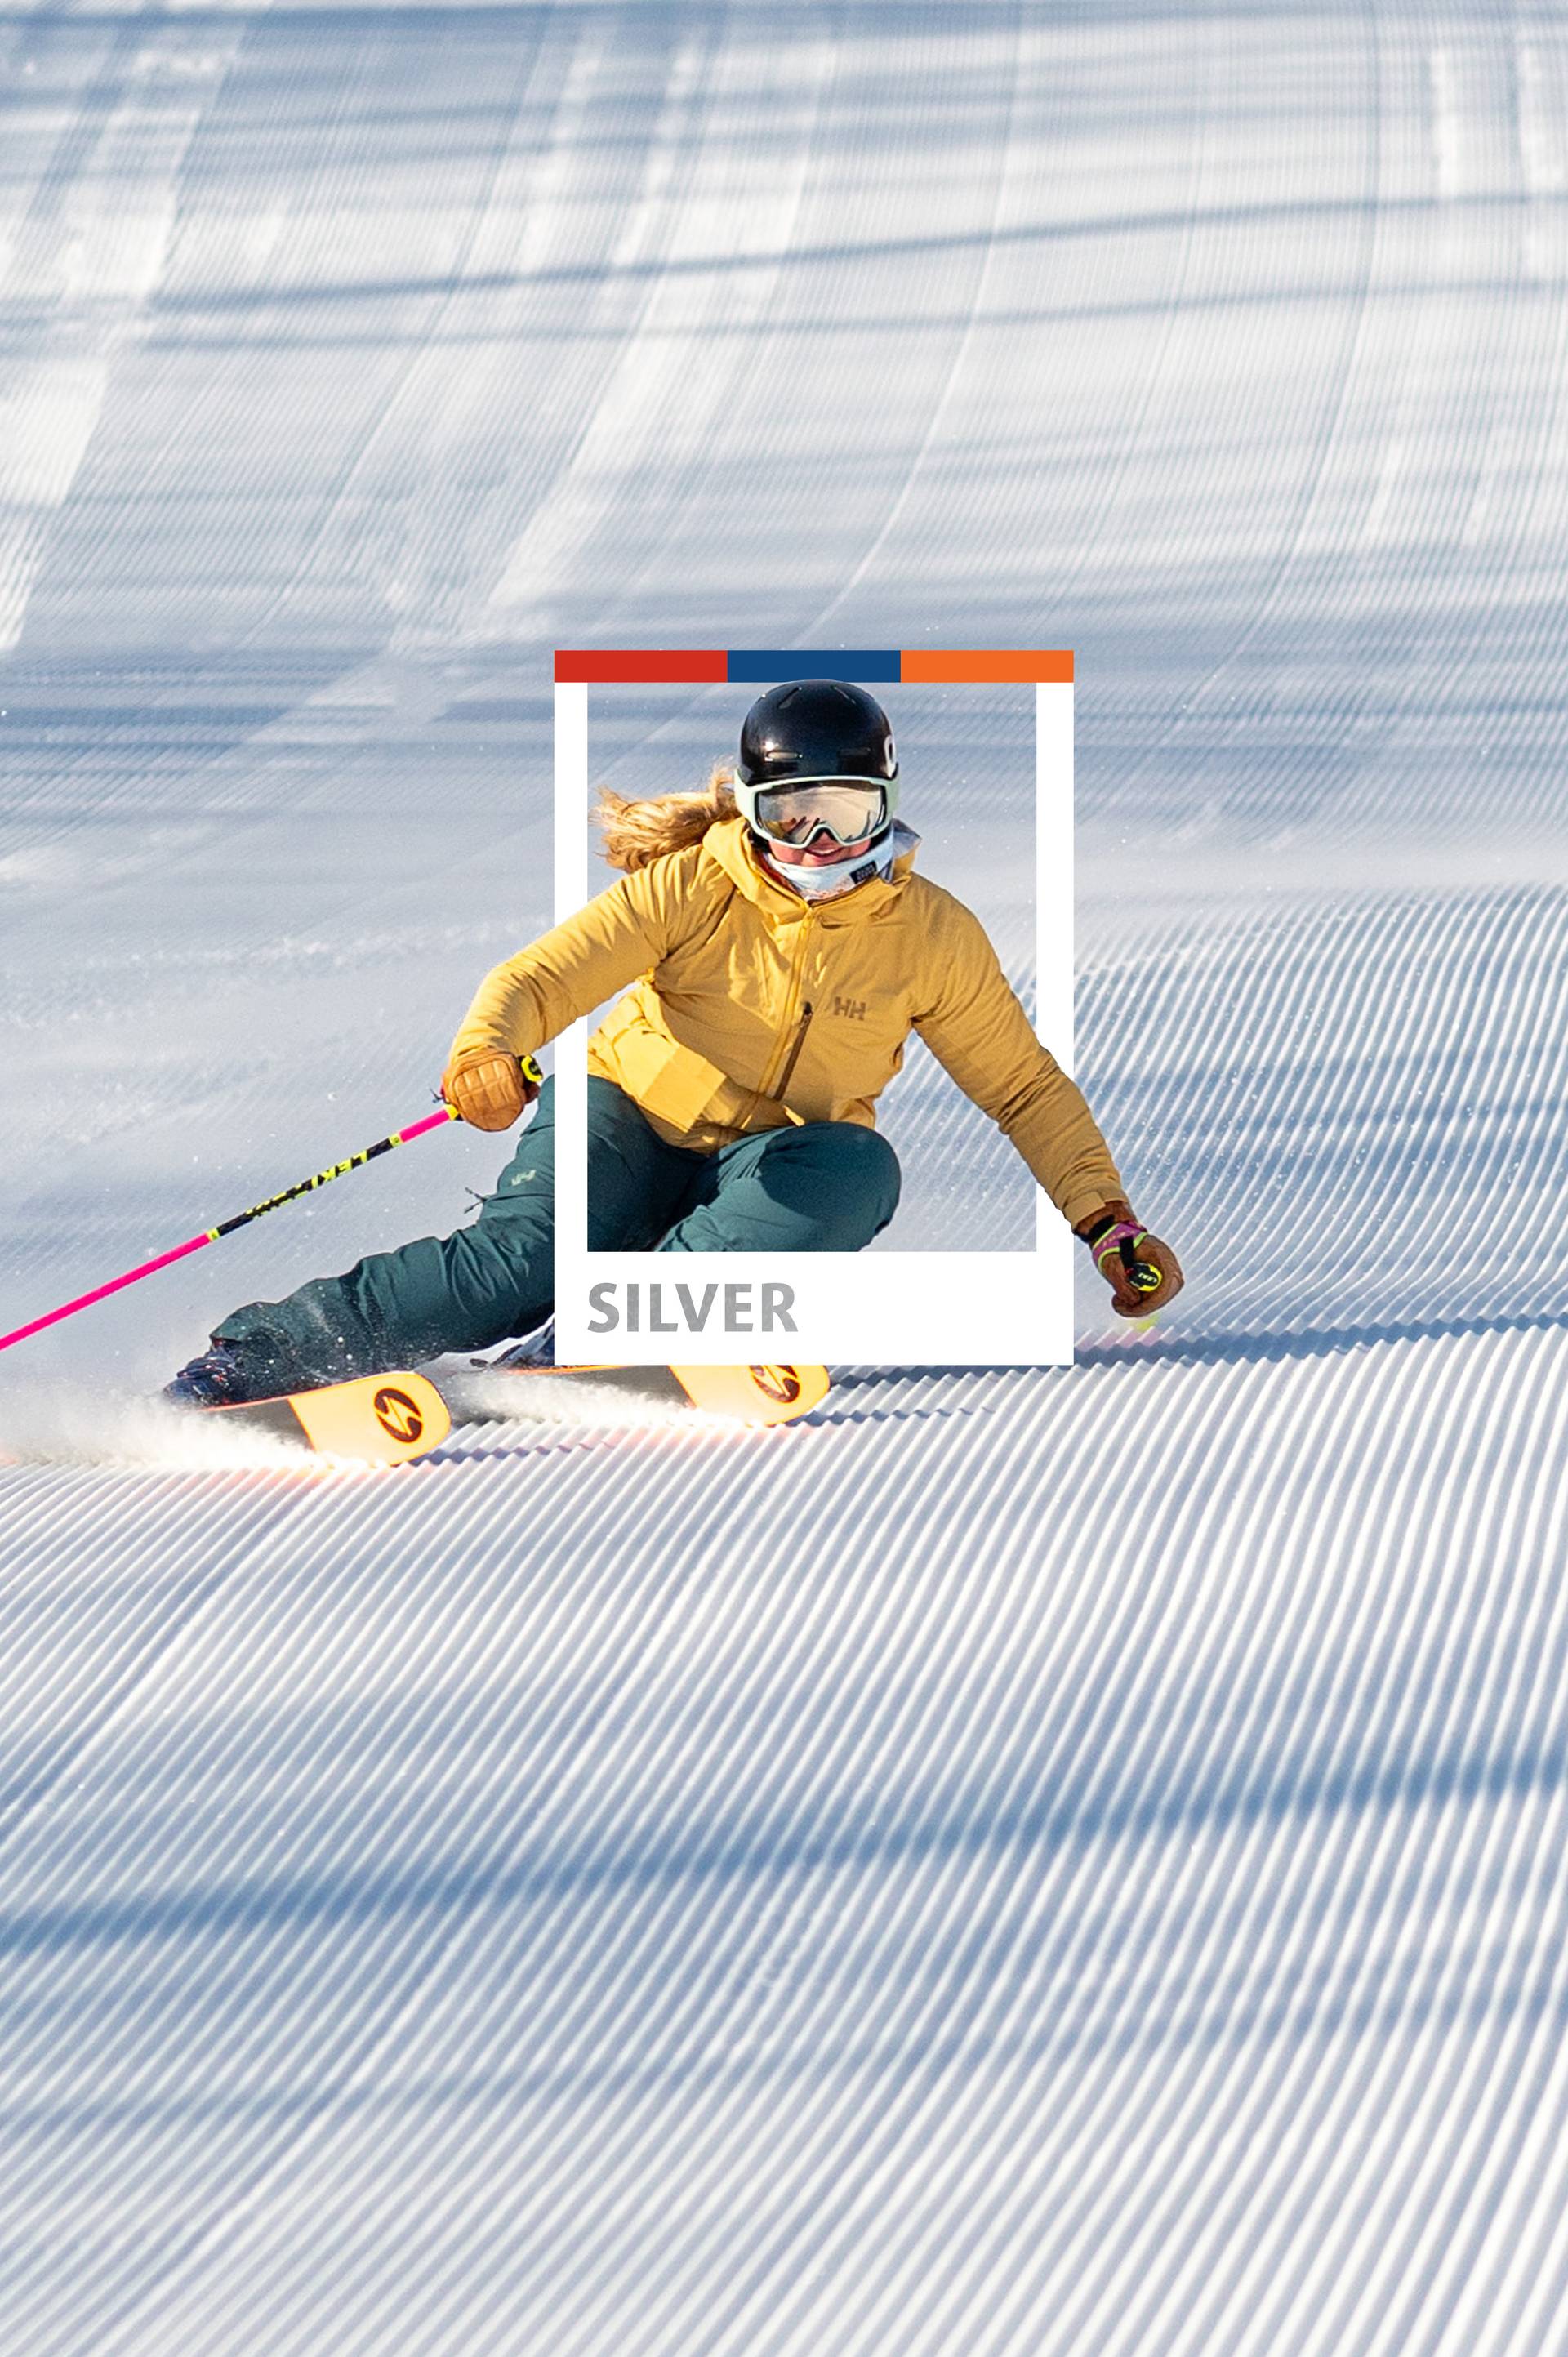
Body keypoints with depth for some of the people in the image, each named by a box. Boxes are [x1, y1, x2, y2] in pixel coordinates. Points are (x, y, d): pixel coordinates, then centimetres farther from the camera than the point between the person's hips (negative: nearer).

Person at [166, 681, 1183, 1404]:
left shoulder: (933, 935, -4)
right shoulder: (691, 889, -11)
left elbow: (1024, 1086, 5)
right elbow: (544, 975, -18)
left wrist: (1109, 1221, -3)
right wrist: (488, 1049, -41)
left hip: (777, 1158, 2)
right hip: (635, 1118, -2)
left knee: (854, 1168, -34)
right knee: (527, 1257, -32)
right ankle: (259, 1354, -28)